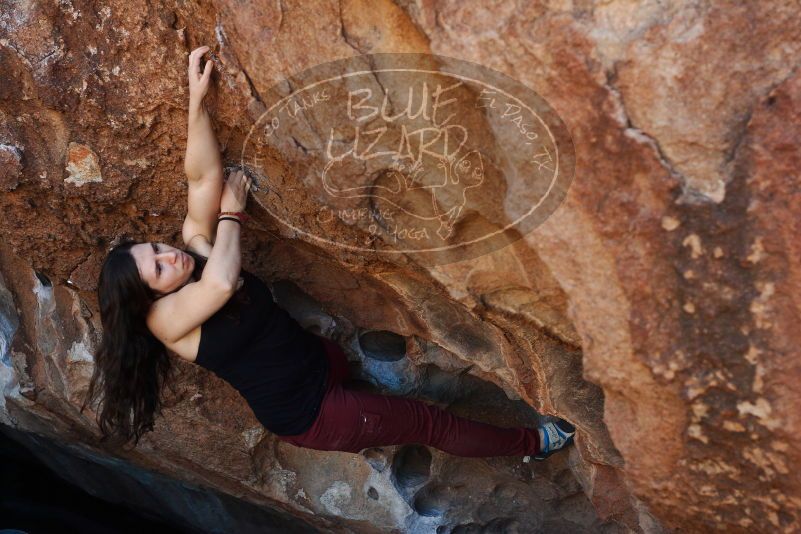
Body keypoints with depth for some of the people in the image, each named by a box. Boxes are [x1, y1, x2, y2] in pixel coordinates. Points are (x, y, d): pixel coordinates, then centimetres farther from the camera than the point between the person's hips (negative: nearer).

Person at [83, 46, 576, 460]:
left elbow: (204, 177, -13)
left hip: (315, 362, 7)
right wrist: (231, 212, -24)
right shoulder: (165, 317, -23)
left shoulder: (194, 244, -4)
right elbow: (222, 282, -42)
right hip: (305, 415, -7)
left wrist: (197, 98, -24)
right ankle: (531, 444, 24)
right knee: (431, 422, 3)